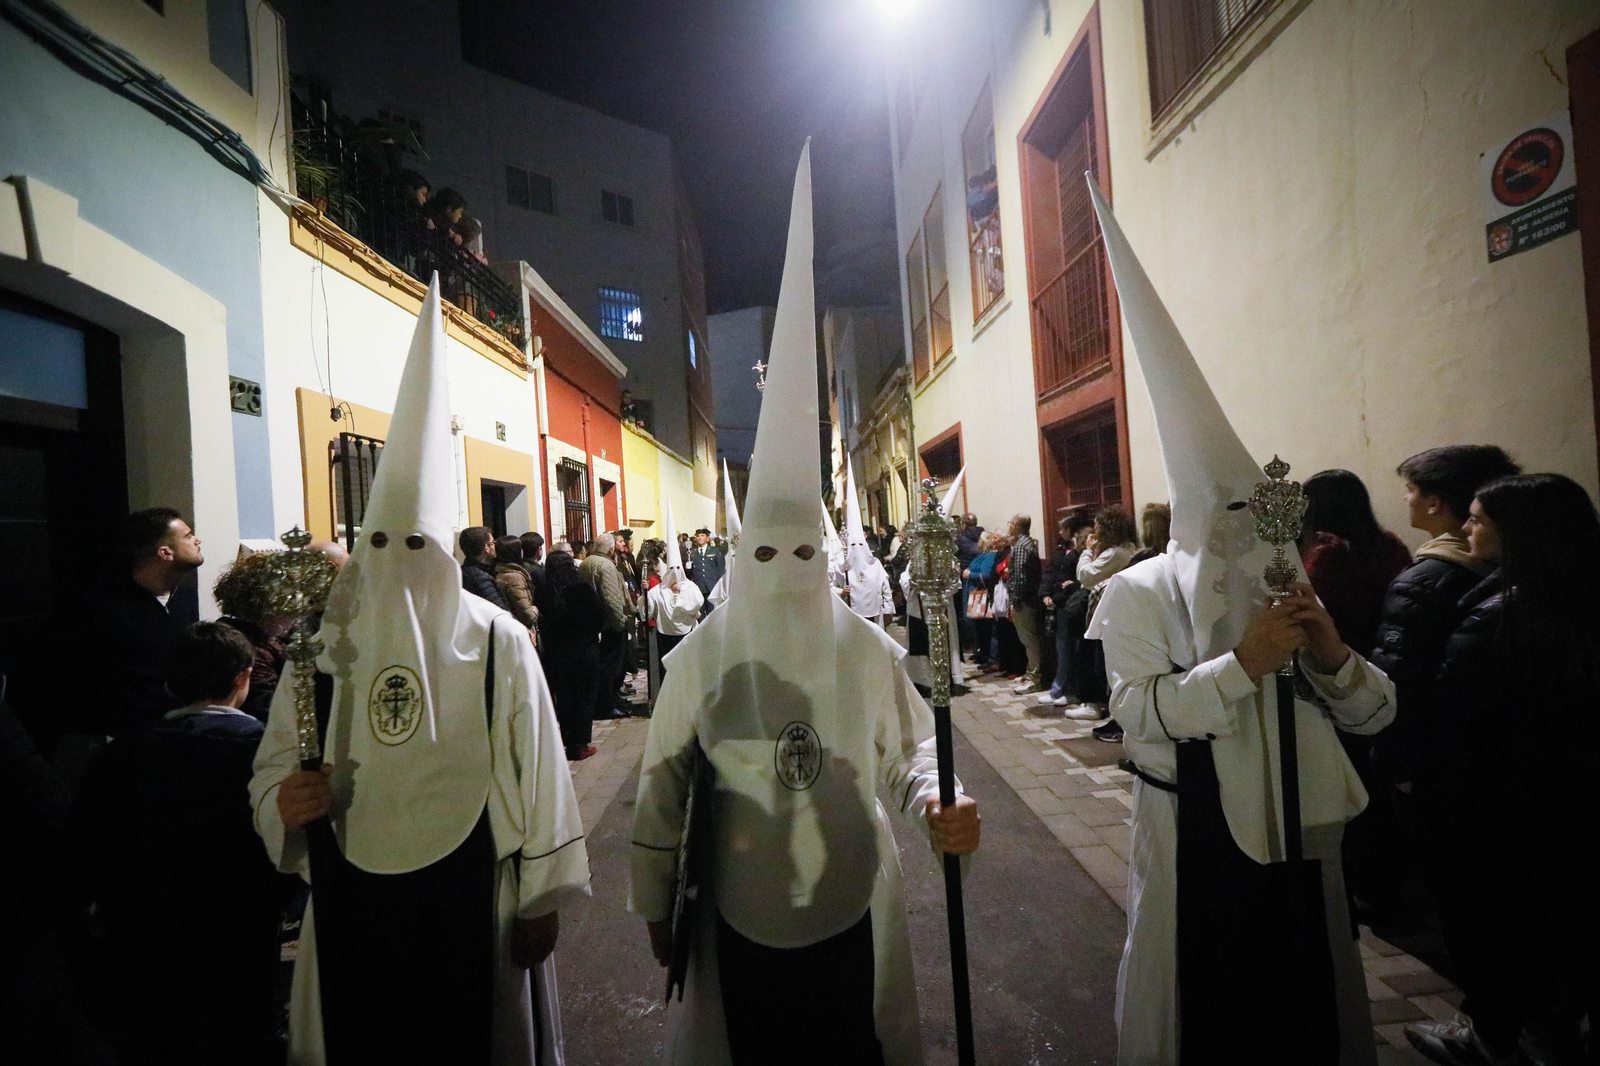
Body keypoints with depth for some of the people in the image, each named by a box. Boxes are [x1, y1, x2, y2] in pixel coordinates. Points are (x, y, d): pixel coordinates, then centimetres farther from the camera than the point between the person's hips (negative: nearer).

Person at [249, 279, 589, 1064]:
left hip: (473, 899, -2)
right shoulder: (323, 648, -2)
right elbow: (272, 767, 7)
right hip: (351, 908, 3)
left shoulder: (499, 643, -11)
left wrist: (543, 898, -4)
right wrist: (281, 800, -16)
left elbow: (538, 775, -8)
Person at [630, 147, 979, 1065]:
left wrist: (937, 806, -23)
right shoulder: (702, 655, -11)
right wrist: (655, 903, 3)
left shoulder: (867, 649, -10)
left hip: (853, 909, 1)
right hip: (739, 917, 0)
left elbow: (912, 747, -1)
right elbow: (664, 783, -4)